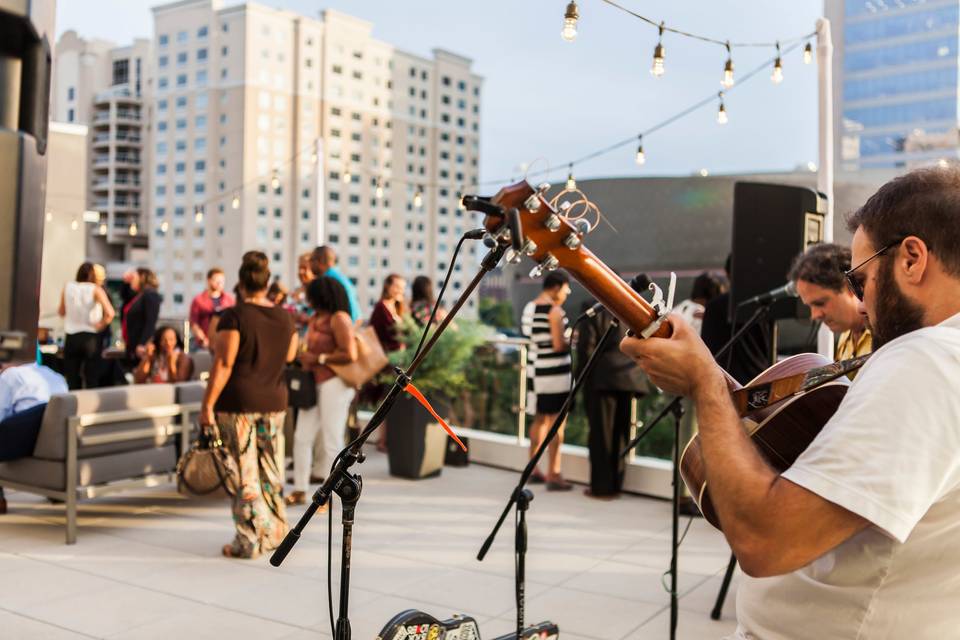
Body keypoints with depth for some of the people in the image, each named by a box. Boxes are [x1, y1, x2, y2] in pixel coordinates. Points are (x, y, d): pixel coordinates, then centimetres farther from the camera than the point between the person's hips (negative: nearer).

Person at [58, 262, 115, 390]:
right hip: (91, 337, -3)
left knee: (72, 380, 9)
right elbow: (110, 313, -19)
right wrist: (100, 325, -6)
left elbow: (61, 312, 17)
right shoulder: (96, 290, -6)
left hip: (72, 337, 3)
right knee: (91, 380, 2)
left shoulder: (68, 287, 3)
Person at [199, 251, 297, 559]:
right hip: (275, 401, 5)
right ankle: (275, 533, 25)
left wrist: (207, 406, -13)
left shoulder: (233, 316, -12)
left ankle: (249, 542, 5)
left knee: (245, 473, 1)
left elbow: (223, 364, -16)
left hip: (238, 402, -5)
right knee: (271, 470, 16)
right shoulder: (284, 318, 5)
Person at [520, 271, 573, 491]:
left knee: (540, 418, 18)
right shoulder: (554, 310, -16)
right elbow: (559, 345, -21)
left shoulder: (529, 307, 9)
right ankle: (553, 475, 1)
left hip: (536, 367, 9)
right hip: (554, 371, -9)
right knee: (556, 421, -2)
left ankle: (533, 470, 25)